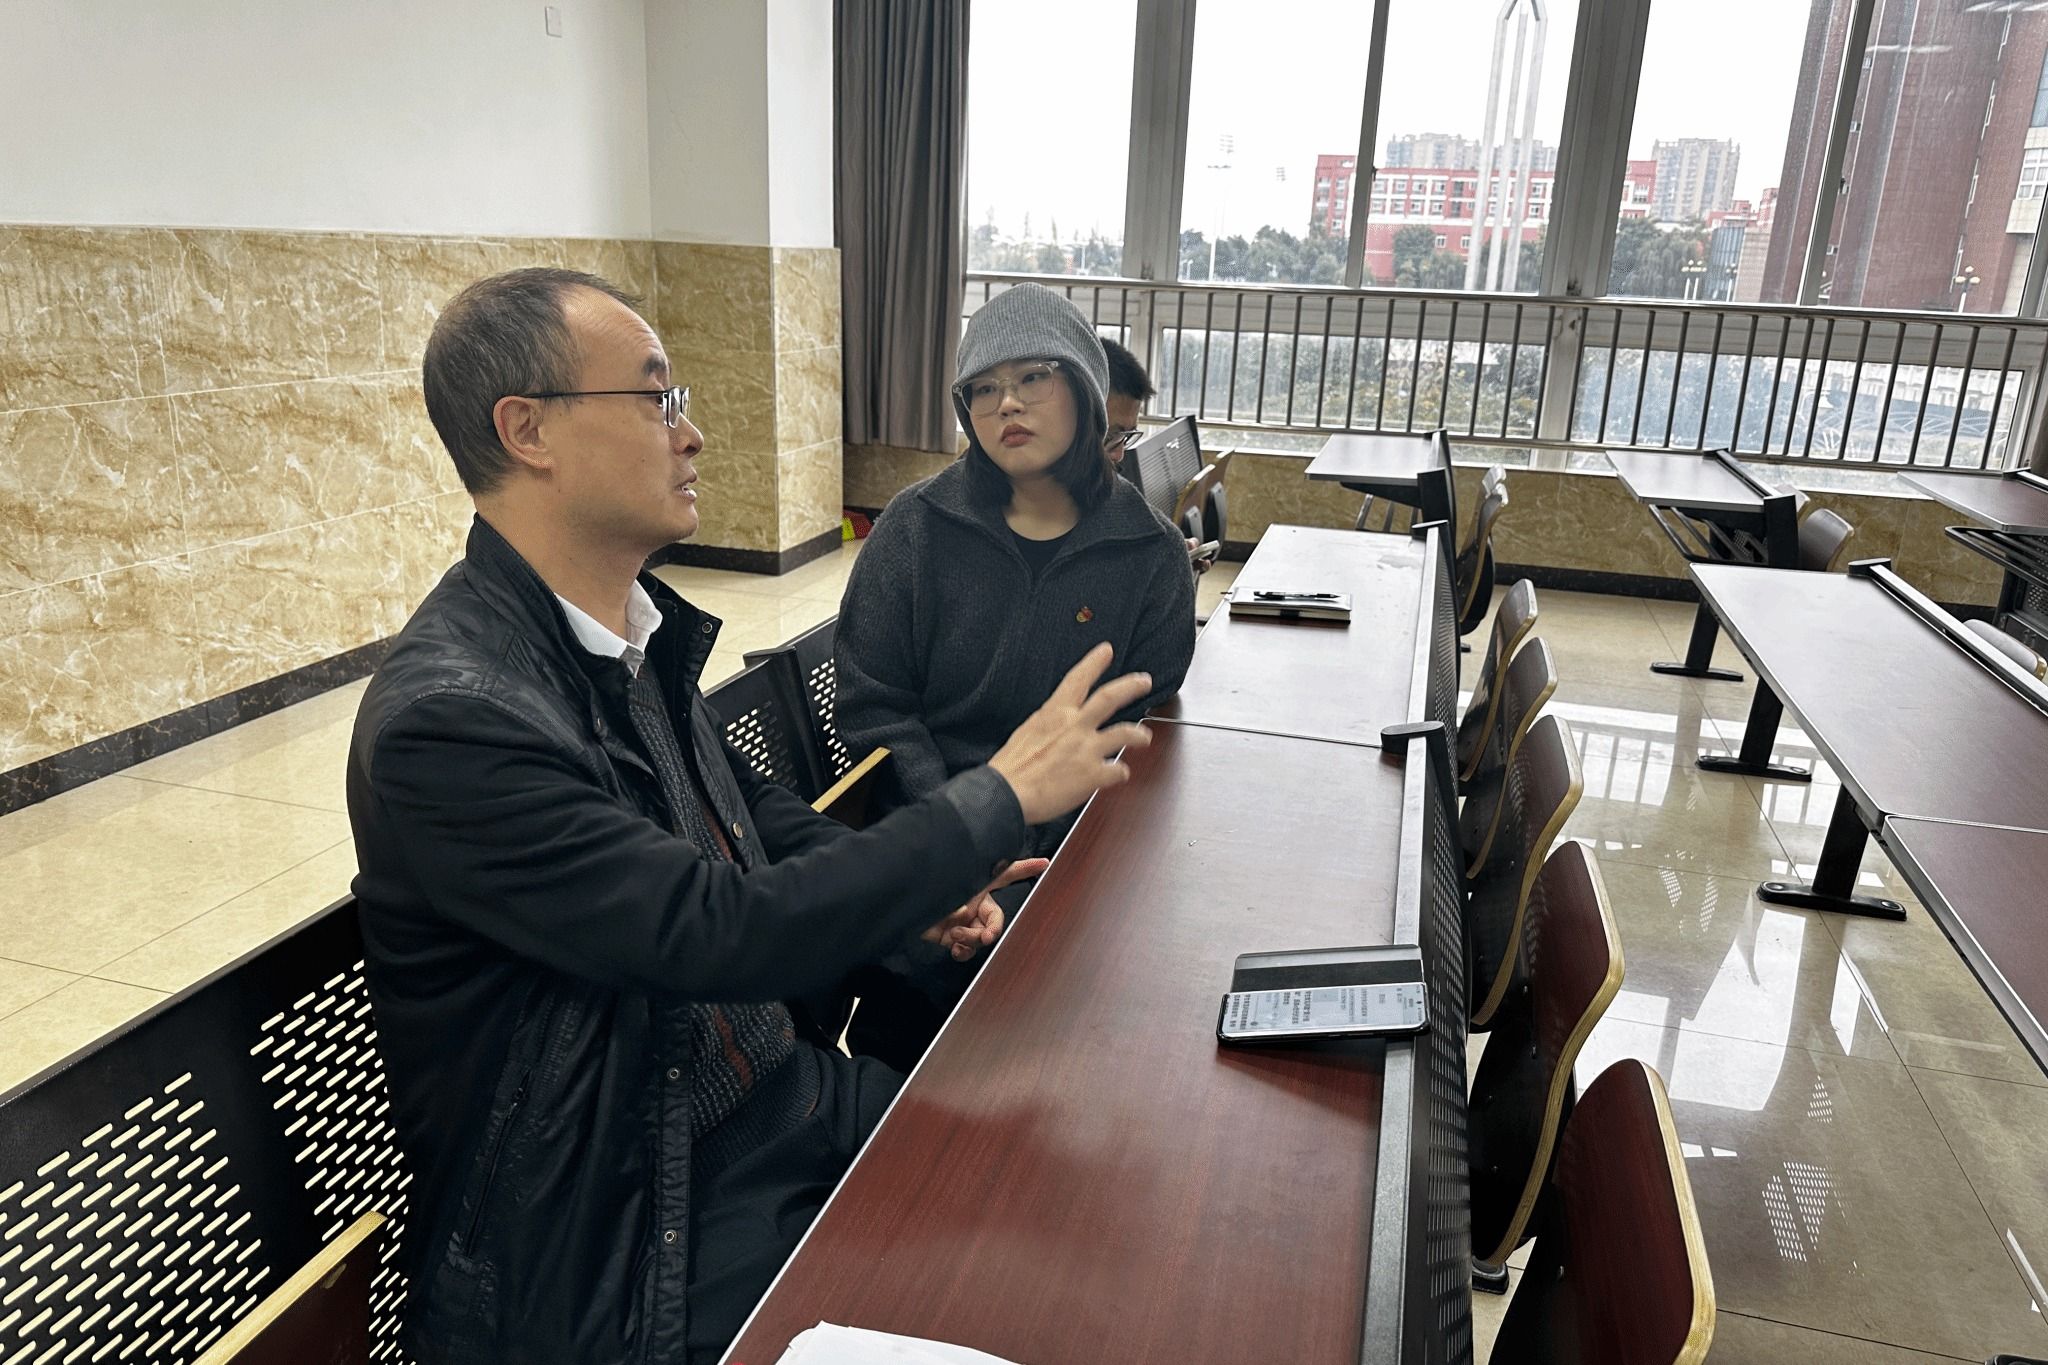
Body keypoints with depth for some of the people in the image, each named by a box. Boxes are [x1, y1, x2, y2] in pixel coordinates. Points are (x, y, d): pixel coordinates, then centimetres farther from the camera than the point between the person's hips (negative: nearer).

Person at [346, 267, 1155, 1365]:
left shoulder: (633, 626, -1)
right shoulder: (447, 719, -26)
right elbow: (727, 934, -29)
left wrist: (910, 882, 1)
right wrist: (1002, 796, -22)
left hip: (765, 1089, 7)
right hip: (621, 1226, -7)